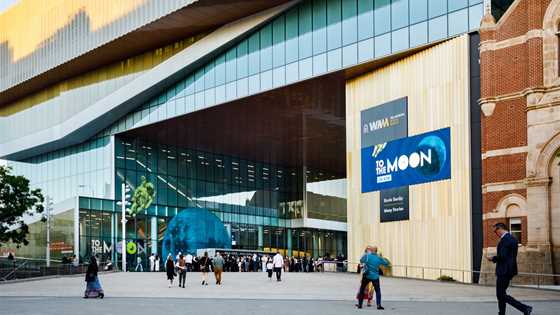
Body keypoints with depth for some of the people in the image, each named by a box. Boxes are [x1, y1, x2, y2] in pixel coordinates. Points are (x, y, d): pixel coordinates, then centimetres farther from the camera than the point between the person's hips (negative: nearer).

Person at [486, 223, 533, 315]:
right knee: (501, 294, 16)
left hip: (504, 271, -10)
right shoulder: (513, 239, 14)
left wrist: (493, 258, -6)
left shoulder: (505, 239, -17)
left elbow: (502, 256, -24)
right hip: (510, 270, 10)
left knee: (501, 295, -7)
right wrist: (495, 258, 14)